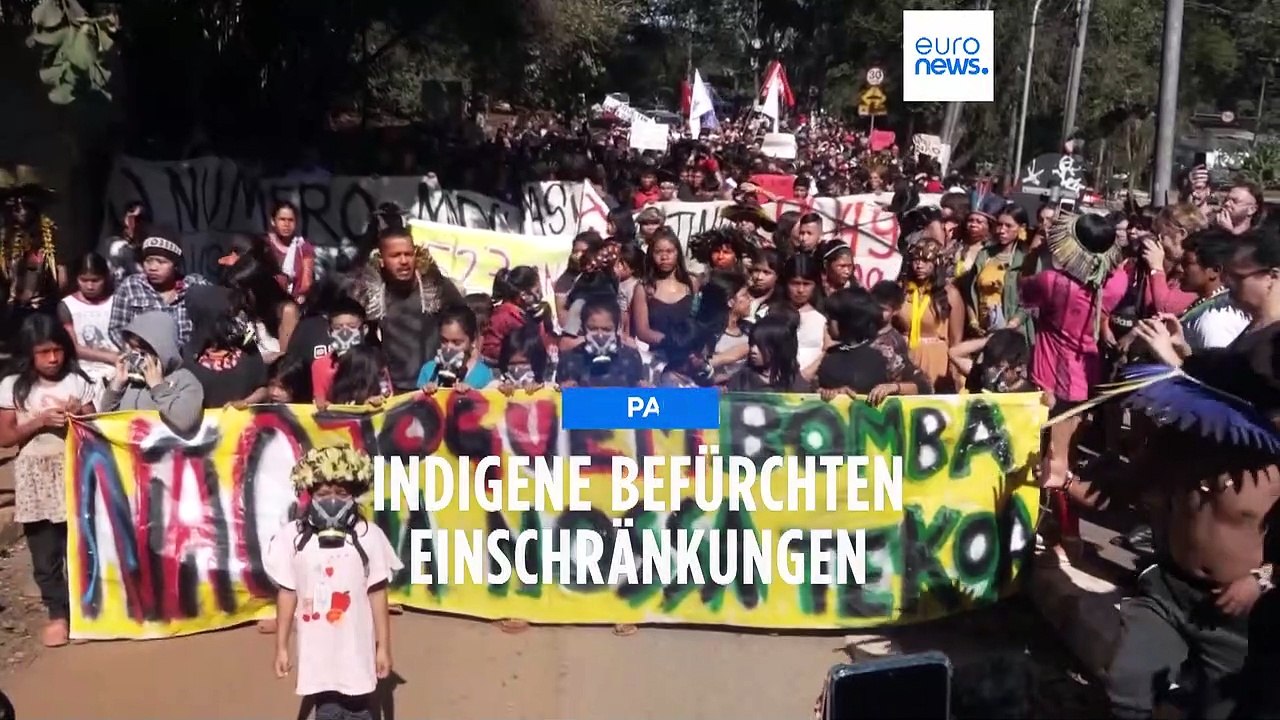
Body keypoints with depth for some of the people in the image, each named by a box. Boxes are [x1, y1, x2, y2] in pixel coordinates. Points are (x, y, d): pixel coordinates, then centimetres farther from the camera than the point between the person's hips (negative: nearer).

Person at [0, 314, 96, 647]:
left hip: (74, 473, 0)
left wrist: (82, 416, -12)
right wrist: (40, 421, -14)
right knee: (45, 552, 6)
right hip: (34, 479, 0)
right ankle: (58, 613, 18)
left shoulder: (78, 381, 0)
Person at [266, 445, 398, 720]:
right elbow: (287, 595, 1)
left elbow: (377, 594, -3)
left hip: (356, 646, -1)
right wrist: (281, 647, 5)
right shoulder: (294, 537, -7)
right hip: (316, 647, 1)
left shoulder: (368, 536, -9)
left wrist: (384, 646, 1)